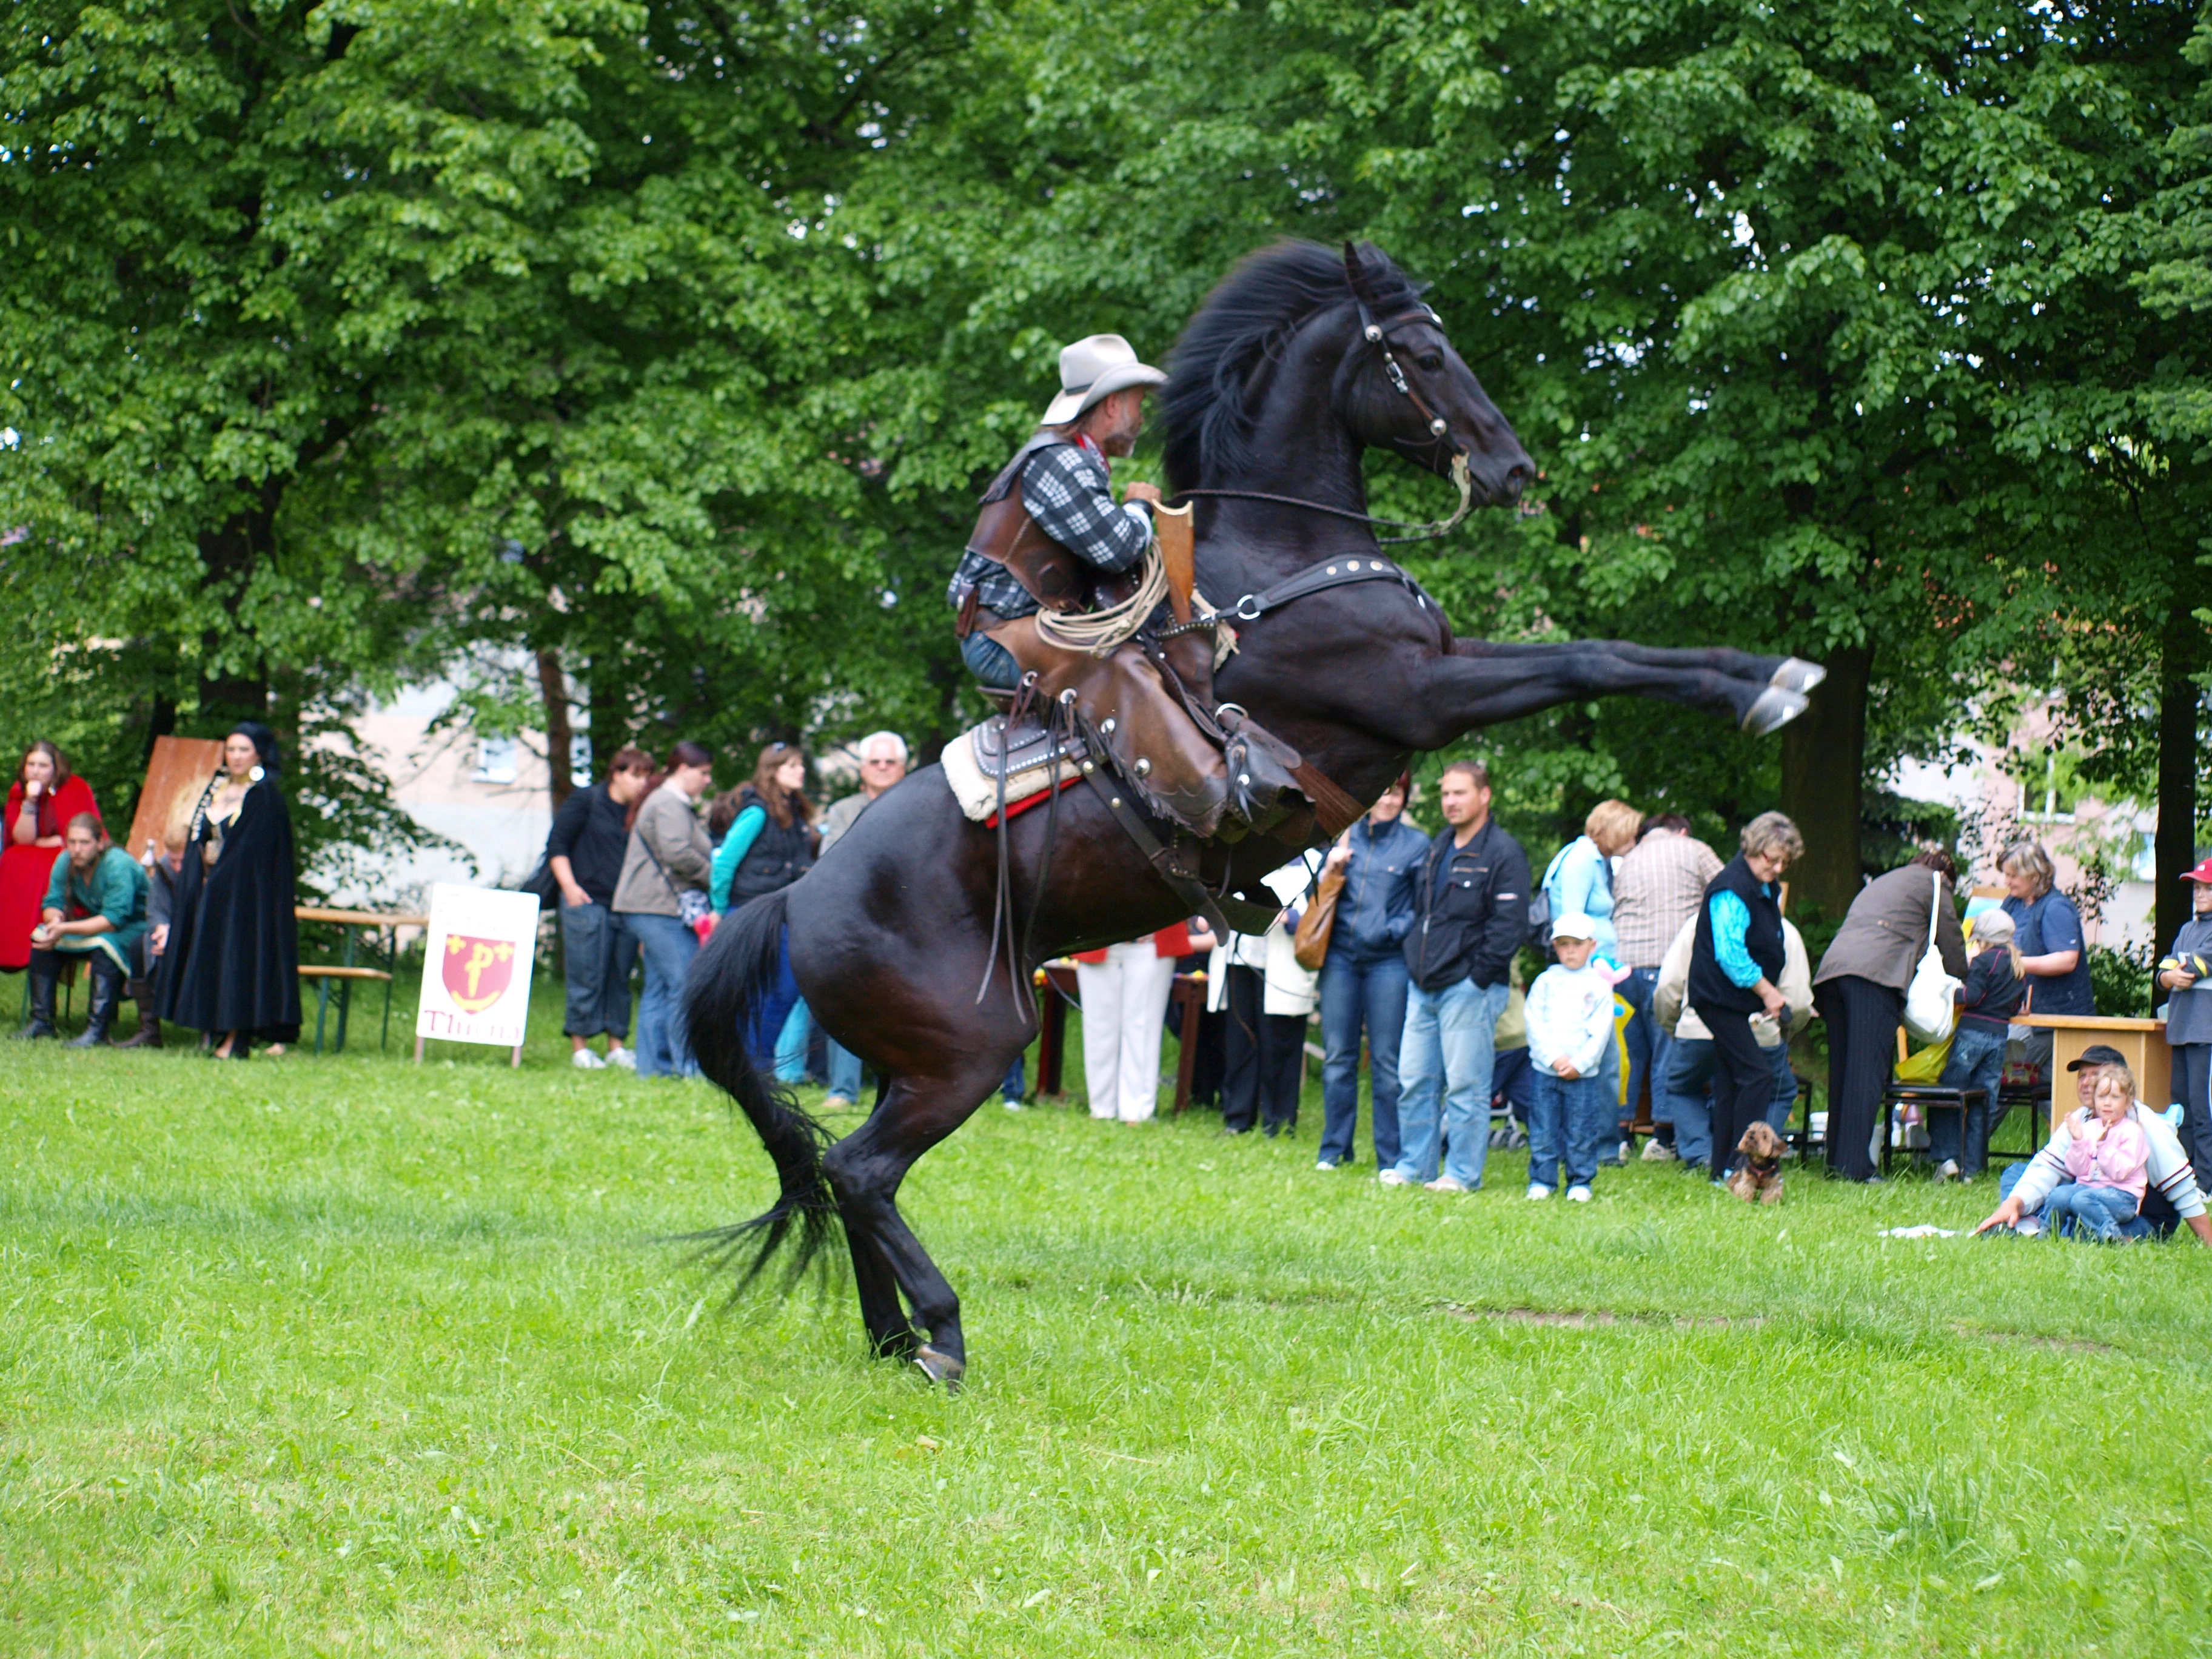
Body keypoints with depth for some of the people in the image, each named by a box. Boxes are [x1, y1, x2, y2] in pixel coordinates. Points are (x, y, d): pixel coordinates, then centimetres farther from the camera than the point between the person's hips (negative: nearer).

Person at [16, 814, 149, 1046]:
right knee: (42, 936, -9)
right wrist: (55, 918, -29)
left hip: (135, 927, -7)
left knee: (104, 944, -37)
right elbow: (52, 904, -3)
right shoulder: (65, 862, -6)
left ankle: (97, 1030, -37)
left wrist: (65, 929, -38)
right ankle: (42, 1022, -6)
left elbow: (113, 920, -32)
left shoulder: (118, 865, -27)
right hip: (98, 923, 7)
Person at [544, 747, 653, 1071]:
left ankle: (616, 1047, 13)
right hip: (587, 902, -5)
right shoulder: (585, 801, 0)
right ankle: (579, 1047, 3)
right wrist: (570, 887, -10)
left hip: (625, 909, 5)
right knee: (586, 979, -4)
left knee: (621, 978, 6)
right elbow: (556, 845, -1)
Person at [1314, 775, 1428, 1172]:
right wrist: (1331, 869, -2)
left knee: (1387, 1062, -2)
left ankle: (1390, 1159, 3)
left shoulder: (1416, 845, 3)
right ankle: (1333, 1150, 15)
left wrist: (1395, 930, -12)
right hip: (1340, 958, 3)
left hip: (1388, 961, -3)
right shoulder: (1344, 836, 12)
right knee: (1338, 1058, 6)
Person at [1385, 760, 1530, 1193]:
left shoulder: (1503, 853, -8)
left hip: (1469, 988, -8)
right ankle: (1413, 1166, 17)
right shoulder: (1438, 849, 17)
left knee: (1465, 1084, -4)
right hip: (1424, 986, 8)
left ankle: (1463, 1174, 2)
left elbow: (1510, 925, -13)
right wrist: (1415, 958, 14)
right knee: (1414, 1081, 9)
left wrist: (1478, 975, -15)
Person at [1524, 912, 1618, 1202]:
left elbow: (1600, 1032, -1)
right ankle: (1542, 1179, 11)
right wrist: (1554, 1058, -11)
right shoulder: (1545, 982, 6)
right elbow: (1535, 1025, 0)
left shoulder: (1599, 986, 4)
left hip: (1584, 1073, -1)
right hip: (1545, 1070, 1)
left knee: (1581, 1132, 2)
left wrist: (1579, 1063, -11)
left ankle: (1580, 1181, 11)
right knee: (1543, 1129, 2)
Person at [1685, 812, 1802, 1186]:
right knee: (1757, 1075, -15)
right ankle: (1739, 1166, -13)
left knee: (1730, 1081, 11)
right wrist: (1767, 992, -16)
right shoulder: (1732, 890, -19)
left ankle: (1723, 1169, 15)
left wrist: (1773, 993, 13)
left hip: (1733, 999, 10)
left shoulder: (1764, 887, 13)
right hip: (1719, 996, -10)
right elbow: (1731, 954, -23)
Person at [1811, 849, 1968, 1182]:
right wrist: (1960, 980, 34)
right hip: (1875, 972, -7)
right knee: (1868, 1072, -11)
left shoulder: (1883, 883, 36)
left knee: (1842, 1069, 8)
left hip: (1833, 966, 7)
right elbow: (1952, 945, 16)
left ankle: (1836, 1160, 6)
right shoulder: (1933, 883, 15)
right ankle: (1854, 1166, -17)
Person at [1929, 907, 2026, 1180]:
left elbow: (1973, 996, -16)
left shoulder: (1984, 961, -7)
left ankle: (1946, 1157, -7)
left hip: (1973, 1032, -6)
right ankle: (1970, 1167, 6)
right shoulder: (2020, 967, 13)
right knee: (1983, 1105, 7)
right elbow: (2015, 1007, 17)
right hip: (1999, 1038, 6)